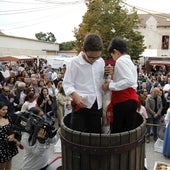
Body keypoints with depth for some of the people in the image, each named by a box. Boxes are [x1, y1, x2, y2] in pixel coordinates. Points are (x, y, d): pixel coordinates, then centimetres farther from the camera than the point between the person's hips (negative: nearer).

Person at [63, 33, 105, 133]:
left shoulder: (101, 62, 6)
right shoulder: (74, 62, -8)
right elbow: (67, 84, -7)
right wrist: (76, 96, -23)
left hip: (97, 104, 5)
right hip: (81, 104, -4)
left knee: (96, 133, 12)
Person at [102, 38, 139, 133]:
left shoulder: (121, 61, -9)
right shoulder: (129, 61, 20)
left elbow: (129, 81, -21)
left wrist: (110, 86, -16)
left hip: (124, 101, -9)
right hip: (130, 99, 9)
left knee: (117, 132, -3)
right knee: (128, 132, 12)